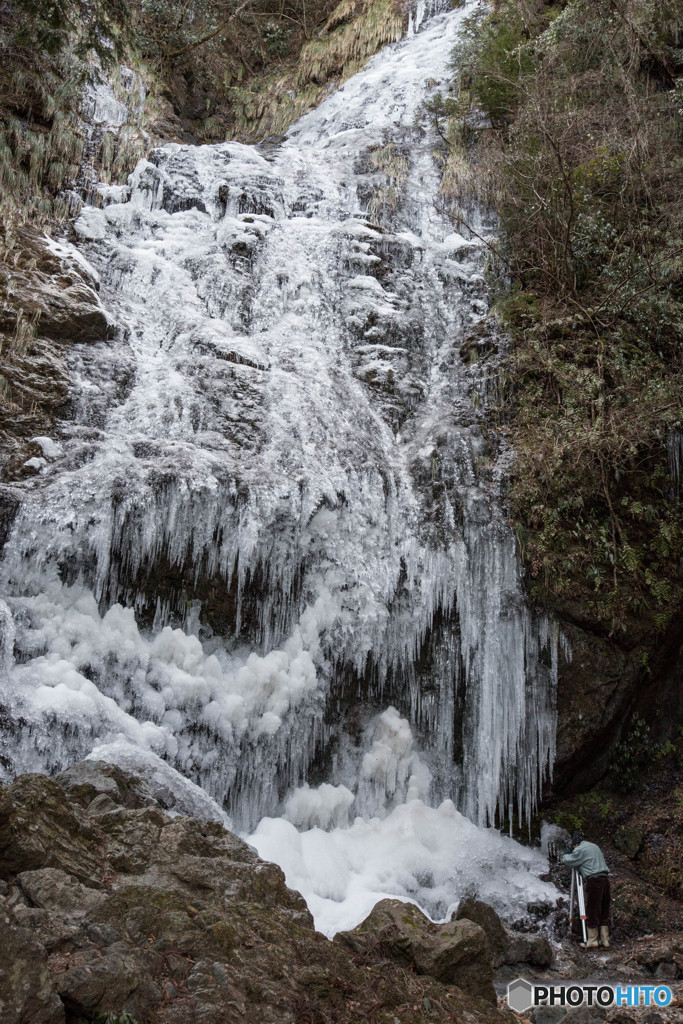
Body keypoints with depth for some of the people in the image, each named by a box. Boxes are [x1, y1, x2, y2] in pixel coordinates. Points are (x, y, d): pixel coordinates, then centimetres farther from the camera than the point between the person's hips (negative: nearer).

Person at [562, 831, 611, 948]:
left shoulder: (579, 850, -4)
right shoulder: (595, 846, 22)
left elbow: (569, 861, 0)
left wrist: (565, 856, 22)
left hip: (594, 881, -8)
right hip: (605, 879, 8)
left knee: (592, 912, -1)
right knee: (604, 911, 12)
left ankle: (592, 940, 2)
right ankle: (605, 939, 15)